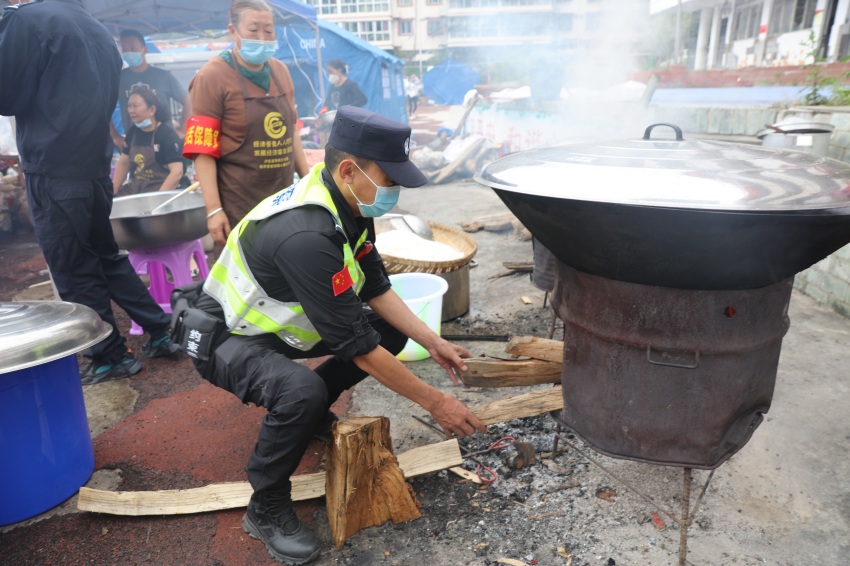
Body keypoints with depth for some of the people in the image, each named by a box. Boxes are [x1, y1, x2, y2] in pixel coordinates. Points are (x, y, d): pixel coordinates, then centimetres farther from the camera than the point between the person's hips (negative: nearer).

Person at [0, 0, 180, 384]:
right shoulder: (101, 32, 13)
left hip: (52, 171, -7)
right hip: (95, 166, 7)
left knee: (73, 272, 3)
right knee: (106, 256, 18)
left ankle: (112, 357, 11)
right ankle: (160, 334, 20)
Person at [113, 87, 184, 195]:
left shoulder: (167, 135, -9)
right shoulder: (133, 133, 12)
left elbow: (177, 172, -18)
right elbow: (123, 163, 19)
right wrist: (112, 191, 7)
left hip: (160, 191, -6)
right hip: (134, 191, 6)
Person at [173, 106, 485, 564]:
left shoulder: (347, 203, -9)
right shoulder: (306, 234, -37)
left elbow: (376, 289, 0)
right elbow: (357, 345, -33)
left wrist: (433, 343, -6)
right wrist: (434, 402, -24)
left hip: (279, 323, 9)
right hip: (224, 335, -8)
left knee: (391, 330, 3)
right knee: (301, 391, -37)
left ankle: (309, 411, 19)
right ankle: (267, 510, -9)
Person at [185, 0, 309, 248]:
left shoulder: (280, 72, 10)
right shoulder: (212, 77, -9)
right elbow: (204, 150, -13)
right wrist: (214, 209, -18)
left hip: (284, 202, 6)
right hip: (237, 209, -5)